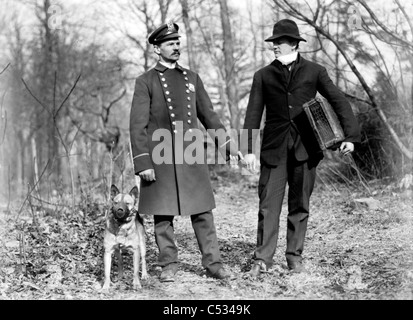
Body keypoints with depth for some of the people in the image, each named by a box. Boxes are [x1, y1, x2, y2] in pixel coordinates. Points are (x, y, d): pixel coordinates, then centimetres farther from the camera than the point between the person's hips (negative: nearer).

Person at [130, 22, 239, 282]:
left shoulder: (192, 78, 13)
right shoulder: (146, 82, 1)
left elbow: (208, 114, 17)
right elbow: (138, 125, -4)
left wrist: (227, 143, 9)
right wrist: (142, 162, -11)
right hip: (161, 157, -3)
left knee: (202, 212, 3)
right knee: (163, 214, 3)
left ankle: (213, 263, 9)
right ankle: (169, 264, 15)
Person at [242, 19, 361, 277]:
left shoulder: (314, 72, 6)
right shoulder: (263, 76, 8)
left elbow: (339, 102, 5)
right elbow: (253, 114, 4)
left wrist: (351, 135, -6)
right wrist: (249, 149, -5)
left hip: (305, 149, 0)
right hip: (274, 149, 0)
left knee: (300, 205, 7)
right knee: (268, 205, -3)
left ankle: (295, 256, 18)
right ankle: (262, 259, 2)